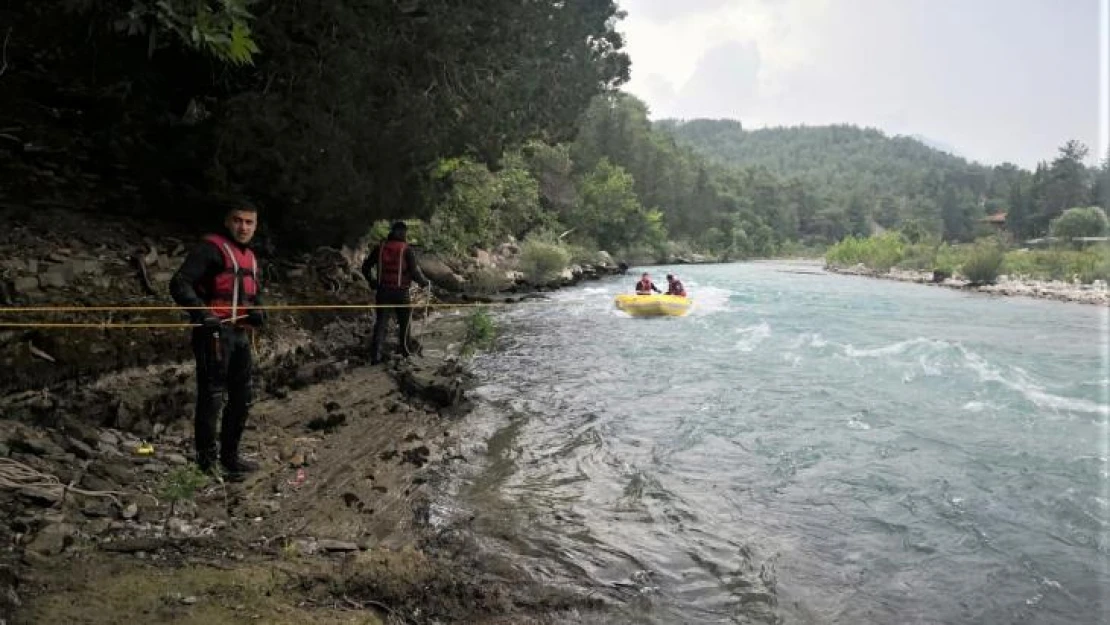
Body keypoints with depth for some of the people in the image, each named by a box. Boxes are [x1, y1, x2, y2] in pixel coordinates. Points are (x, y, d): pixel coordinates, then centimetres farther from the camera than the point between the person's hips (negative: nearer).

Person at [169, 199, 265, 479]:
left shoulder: (250, 257, 19)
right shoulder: (211, 248, -8)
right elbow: (179, 283, -16)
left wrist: (257, 311, 5)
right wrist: (201, 312, -28)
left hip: (240, 334, 9)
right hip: (214, 333, -9)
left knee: (242, 399, 16)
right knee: (211, 398, -5)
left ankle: (230, 456, 31)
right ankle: (207, 464, 6)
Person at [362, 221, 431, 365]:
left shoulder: (380, 247, 2)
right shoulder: (407, 249, -9)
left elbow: (365, 267, 5)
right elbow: (415, 272, -14)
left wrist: (371, 281, 20)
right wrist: (424, 282, 5)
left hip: (382, 291, 3)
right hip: (401, 292, -2)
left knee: (381, 323, 6)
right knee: (404, 322, 18)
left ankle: (375, 355, -2)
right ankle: (405, 350, 28)